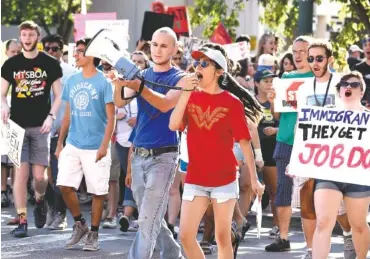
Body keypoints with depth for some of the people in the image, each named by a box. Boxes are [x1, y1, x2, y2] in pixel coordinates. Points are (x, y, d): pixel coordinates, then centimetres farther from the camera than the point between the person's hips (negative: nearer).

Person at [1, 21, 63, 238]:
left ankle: (40, 201, 31)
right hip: (18, 126, 1)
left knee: (40, 175, -2)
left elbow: (58, 95, 4)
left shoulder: (50, 64, 2)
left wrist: (51, 116, -11)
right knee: (21, 173, -6)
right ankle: (22, 221, -3)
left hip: (40, 126, -1)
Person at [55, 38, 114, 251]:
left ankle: (94, 234, 14)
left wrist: (104, 145, -17)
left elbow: (111, 117, -8)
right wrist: (60, 143, 13)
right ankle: (79, 224, 14)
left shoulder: (103, 82, -7)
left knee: (97, 191, 1)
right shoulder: (72, 82, 9)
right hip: (72, 145, 5)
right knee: (64, 185, -6)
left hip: (95, 147, -5)